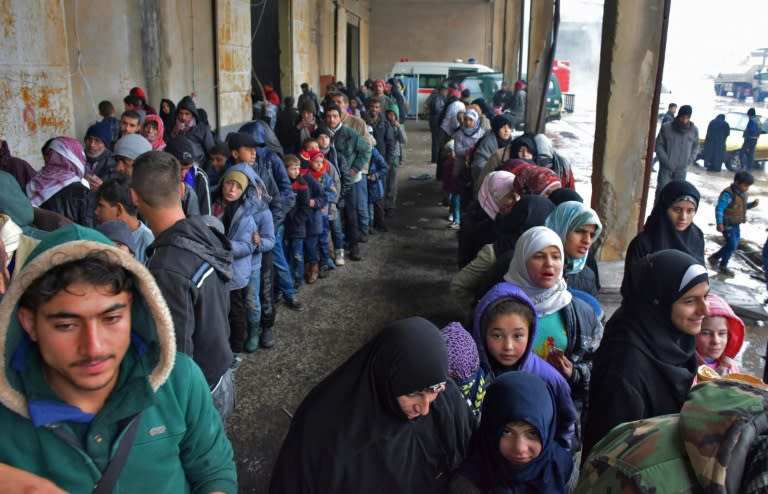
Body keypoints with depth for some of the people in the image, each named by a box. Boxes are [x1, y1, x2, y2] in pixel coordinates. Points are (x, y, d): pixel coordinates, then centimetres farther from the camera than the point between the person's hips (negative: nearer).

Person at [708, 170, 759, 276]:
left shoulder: (743, 194, 5)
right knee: (732, 245, -5)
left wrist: (753, 204, 0)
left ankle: (714, 258, 31)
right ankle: (723, 266, 15)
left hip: (736, 224, 9)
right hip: (727, 225, -9)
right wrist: (719, 223, -28)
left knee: (735, 245, 15)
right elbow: (719, 209, -24)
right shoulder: (728, 194, -23)